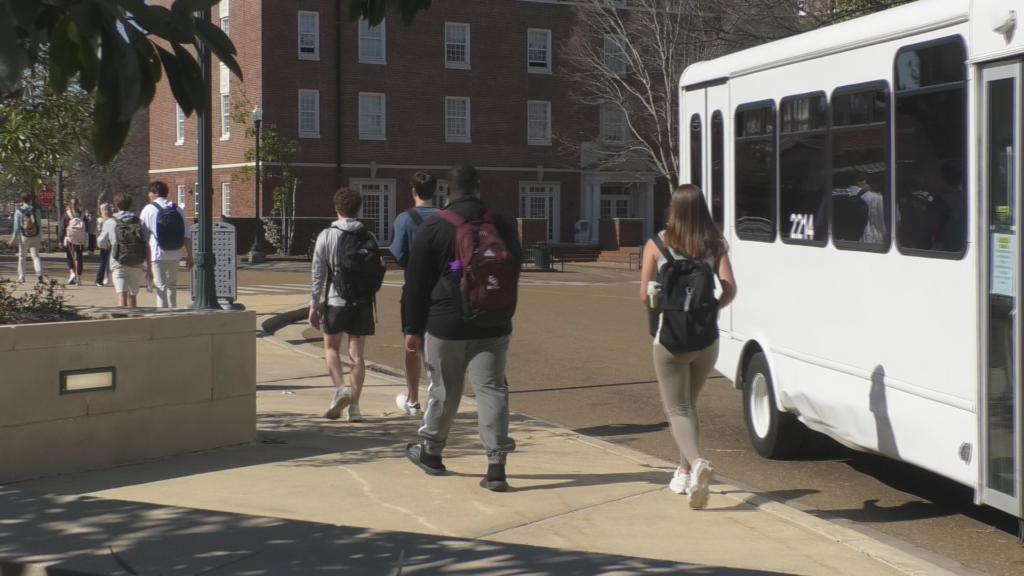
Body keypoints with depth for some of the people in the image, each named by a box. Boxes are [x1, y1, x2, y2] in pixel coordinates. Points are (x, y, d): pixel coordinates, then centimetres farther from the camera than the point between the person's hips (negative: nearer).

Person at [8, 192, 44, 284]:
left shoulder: (18, 211, -5)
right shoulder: (36, 210, -2)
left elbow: (16, 227, -7)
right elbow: (40, 225, 1)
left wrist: (13, 239, -1)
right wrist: (40, 238, 10)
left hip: (23, 238, -1)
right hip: (35, 238, 1)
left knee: (21, 257, 13)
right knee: (35, 256, 1)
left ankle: (21, 277, 15)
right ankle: (39, 273, -21)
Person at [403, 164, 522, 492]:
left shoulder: (433, 228, -5)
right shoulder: (504, 227, 4)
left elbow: (416, 283, -3)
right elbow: (514, 276, 13)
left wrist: (412, 328, 3)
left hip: (445, 325, -2)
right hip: (494, 327, 2)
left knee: (442, 391, 12)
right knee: (492, 389, 1)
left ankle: (430, 452, 31)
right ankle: (496, 465, -6)